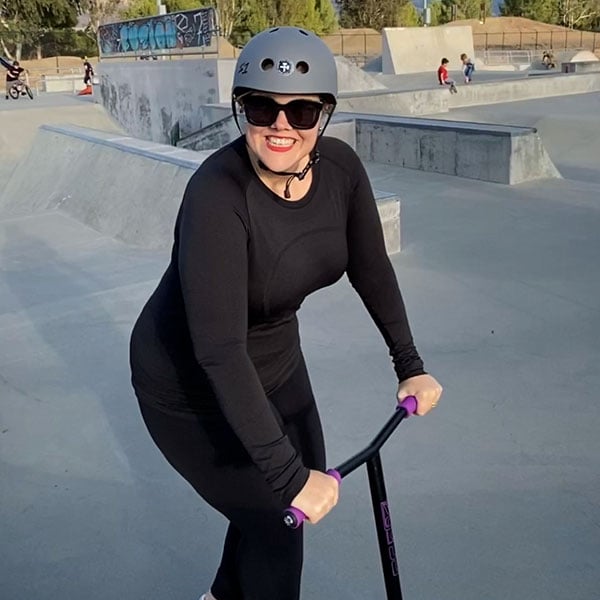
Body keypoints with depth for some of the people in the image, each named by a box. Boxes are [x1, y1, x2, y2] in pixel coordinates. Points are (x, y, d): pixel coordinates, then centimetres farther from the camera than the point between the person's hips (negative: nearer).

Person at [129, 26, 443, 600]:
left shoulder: (340, 166, -15)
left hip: (275, 360, 7)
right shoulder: (217, 193, -34)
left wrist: (410, 366, 1)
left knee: (311, 494, 19)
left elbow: (371, 270, 0)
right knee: (274, 523, 3)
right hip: (191, 387, -6)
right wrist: (289, 475, -34)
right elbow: (219, 353, -36)